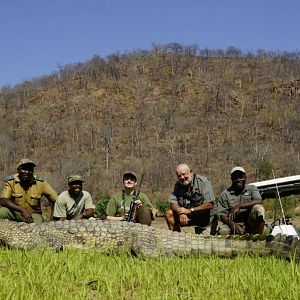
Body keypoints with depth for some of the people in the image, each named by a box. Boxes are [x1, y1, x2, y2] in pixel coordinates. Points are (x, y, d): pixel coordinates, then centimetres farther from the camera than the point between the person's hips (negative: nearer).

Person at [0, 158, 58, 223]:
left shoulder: (40, 183, -10)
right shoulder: (11, 181, -11)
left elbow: (55, 200, -4)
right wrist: (23, 210, -33)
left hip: (33, 214, -2)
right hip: (15, 213, 2)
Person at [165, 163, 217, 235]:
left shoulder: (203, 182, -18)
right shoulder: (178, 185, -1)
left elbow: (210, 204, -24)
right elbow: (173, 203, -7)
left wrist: (190, 210, -26)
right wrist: (181, 213, -28)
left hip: (206, 219, -4)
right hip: (188, 217, 5)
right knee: (169, 214, -12)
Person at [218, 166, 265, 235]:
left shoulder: (252, 188, 7)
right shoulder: (225, 194, 5)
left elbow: (259, 201, -14)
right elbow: (223, 215, 0)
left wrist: (239, 206, -22)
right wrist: (232, 224, -21)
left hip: (250, 224, 1)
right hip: (234, 224, -1)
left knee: (258, 208, -26)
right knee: (223, 231, -33)